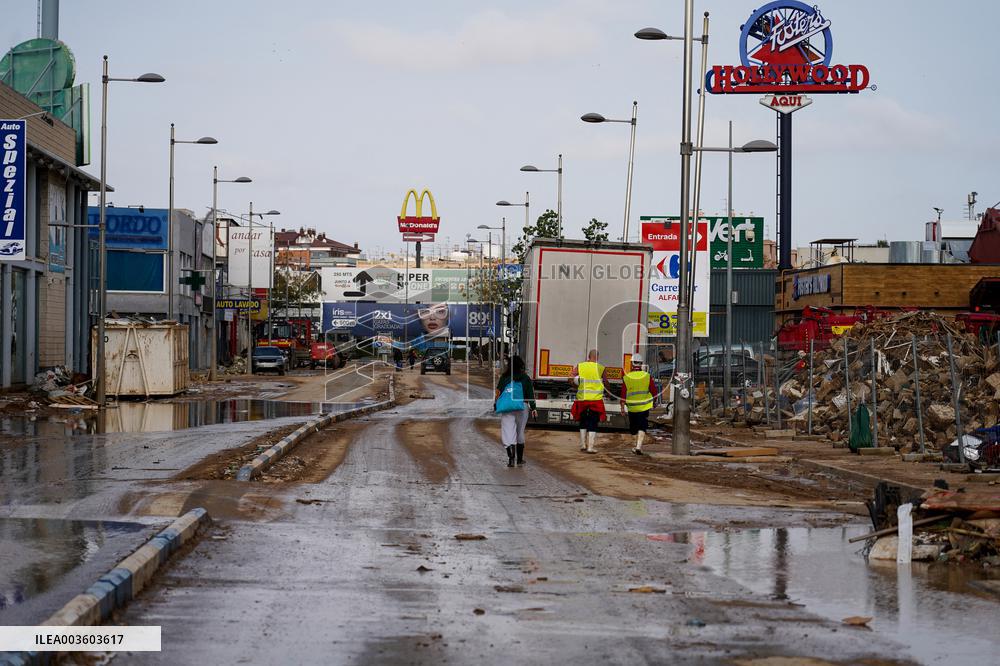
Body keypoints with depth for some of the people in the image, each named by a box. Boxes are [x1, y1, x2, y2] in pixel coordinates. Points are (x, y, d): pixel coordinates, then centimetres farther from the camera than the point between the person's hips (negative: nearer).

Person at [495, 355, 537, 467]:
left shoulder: (504, 377, 1)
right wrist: (533, 408, 6)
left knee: (508, 433, -6)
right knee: (520, 433, 16)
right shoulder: (526, 378, 3)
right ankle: (520, 459, 24)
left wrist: (496, 405, 15)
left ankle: (511, 458, -23)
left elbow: (498, 393, 4)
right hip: (522, 407, 2)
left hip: (507, 407, -2)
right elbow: (530, 394, 2)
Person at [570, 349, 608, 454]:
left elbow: (570, 378, -5)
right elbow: (605, 383, 4)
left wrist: (576, 386, 12)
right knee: (593, 423, 1)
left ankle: (583, 444, 19)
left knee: (583, 422, 18)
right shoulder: (601, 368, -3)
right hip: (596, 399, -2)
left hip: (582, 398, 2)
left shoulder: (580, 366, 2)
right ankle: (590, 446, -4)